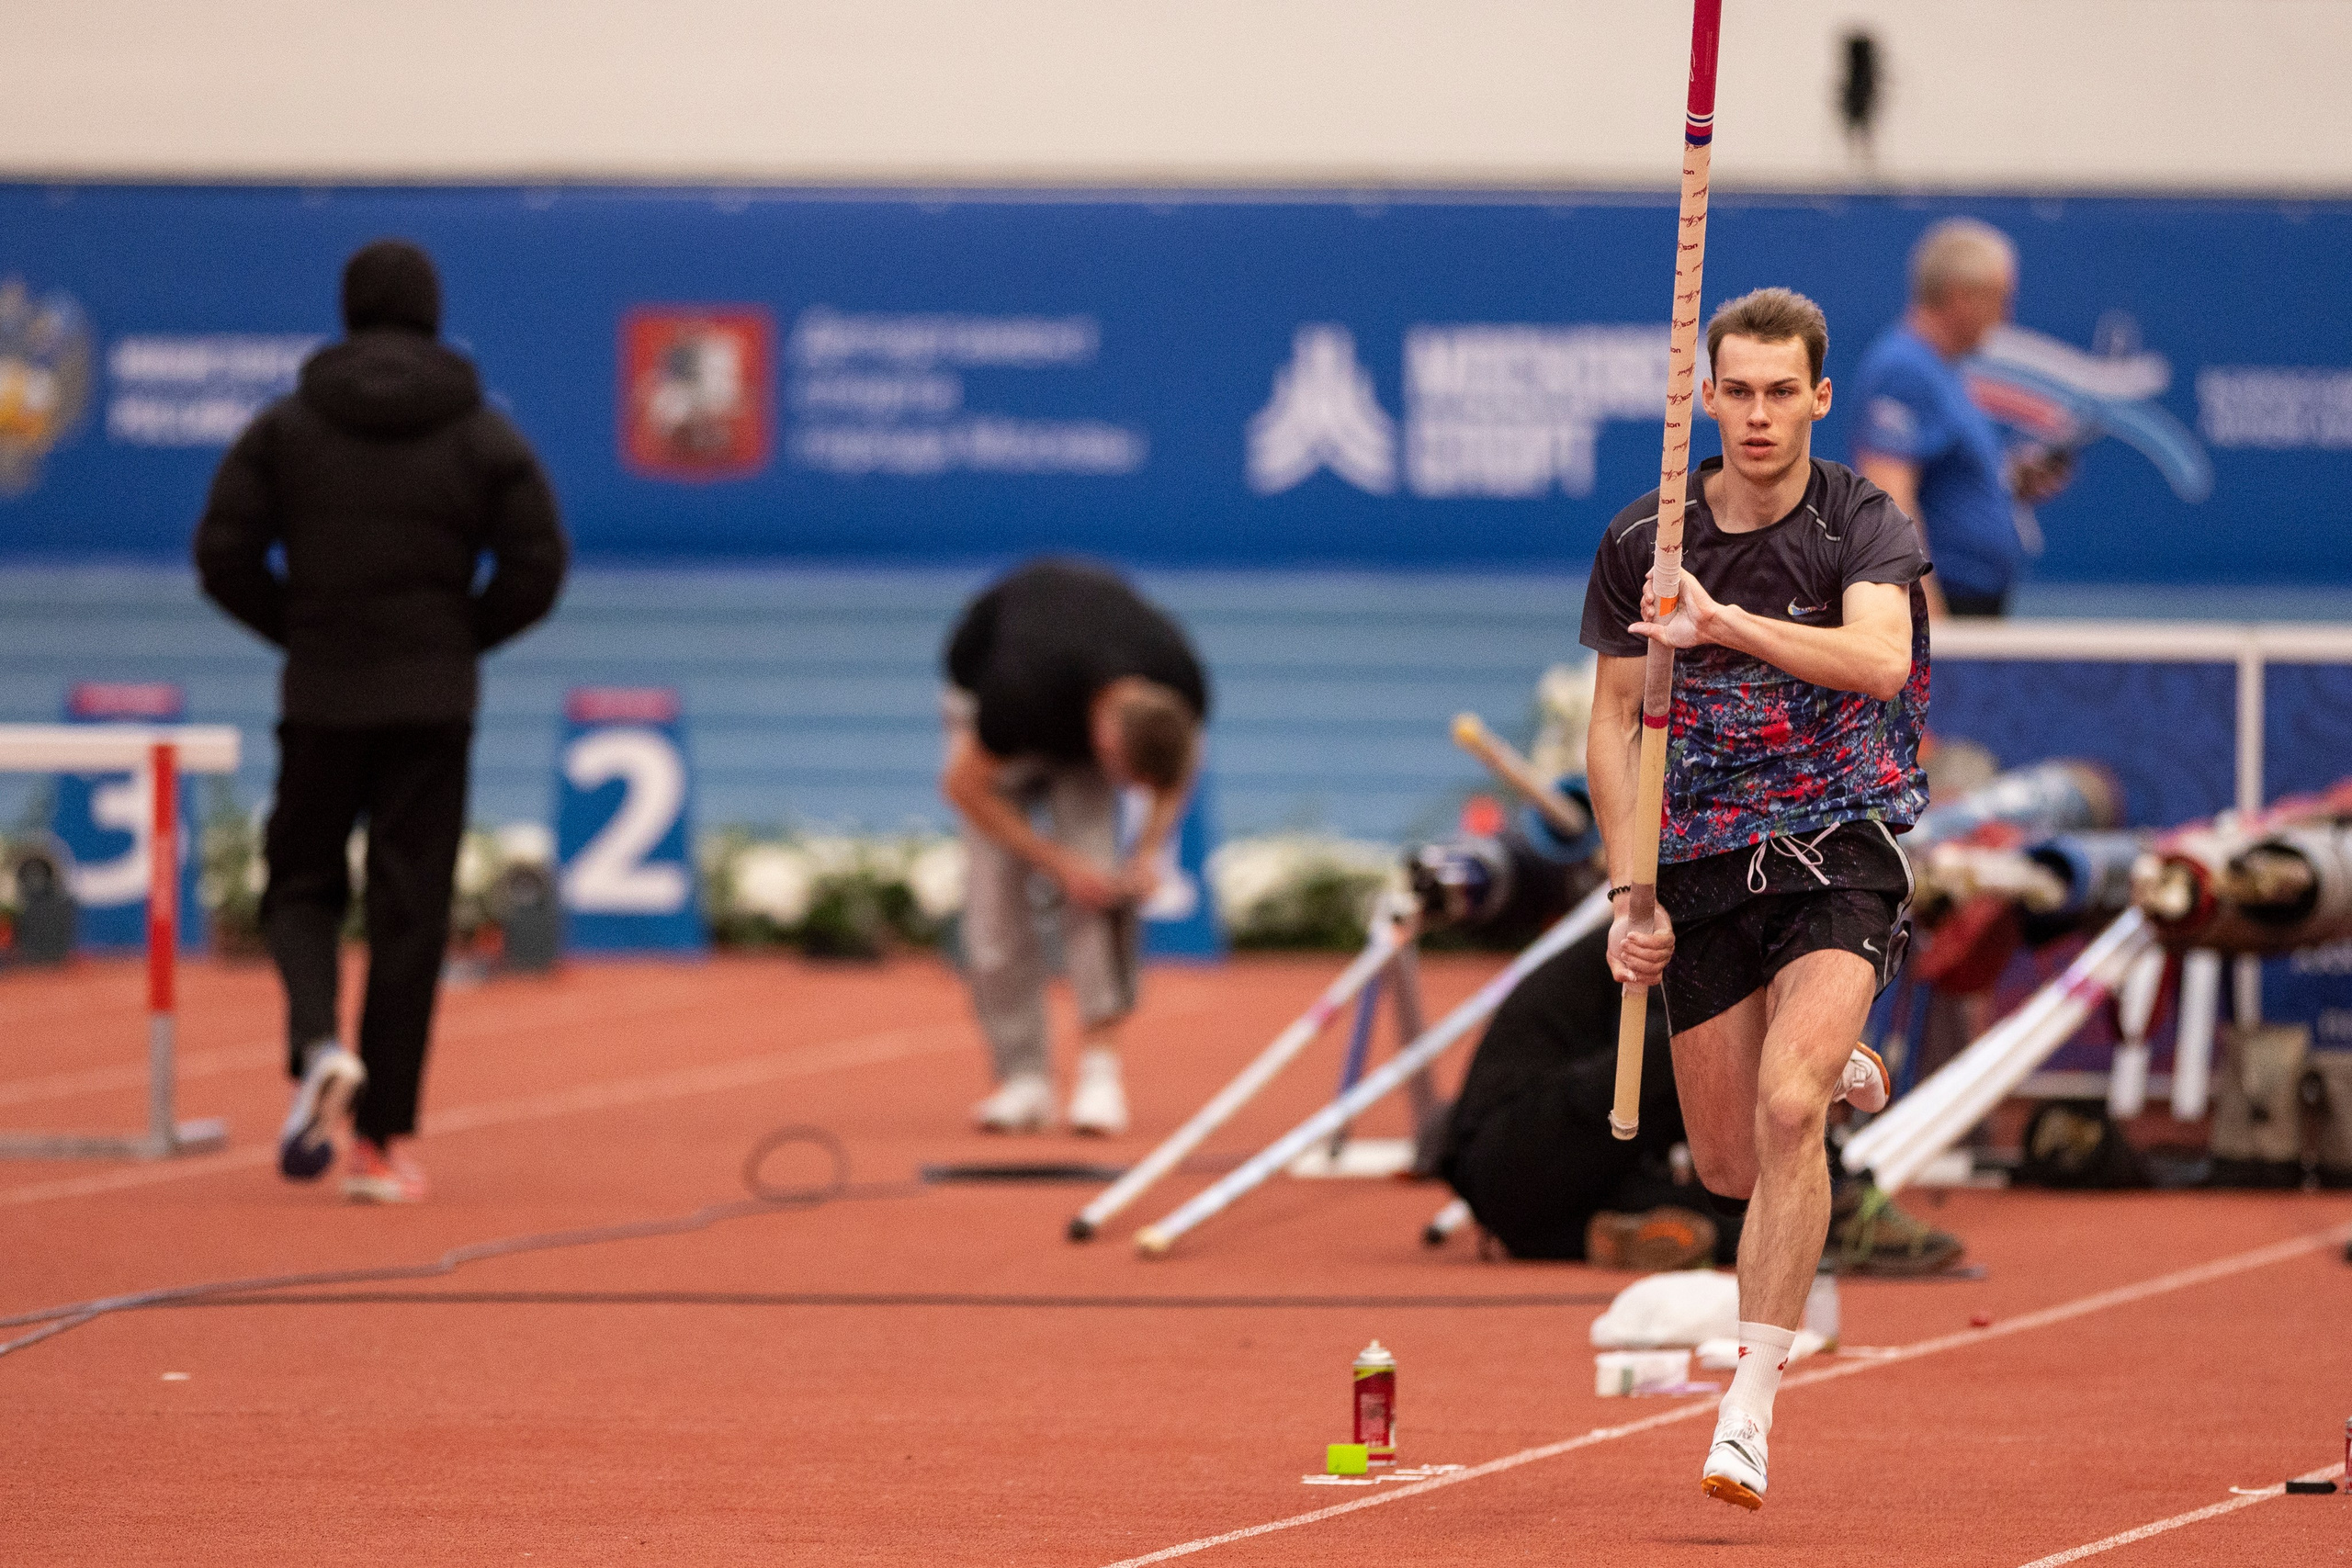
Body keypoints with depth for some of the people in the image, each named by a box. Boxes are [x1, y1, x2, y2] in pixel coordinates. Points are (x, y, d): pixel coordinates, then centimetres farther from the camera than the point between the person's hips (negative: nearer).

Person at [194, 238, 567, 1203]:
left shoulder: (285, 427, 1)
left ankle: (318, 1043, -16)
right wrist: (462, 639, 9)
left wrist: (299, 629, 9)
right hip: (433, 705, 0)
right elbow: (536, 568, -4)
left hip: (318, 696, 0)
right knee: (410, 913, 3)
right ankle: (383, 1141, 2)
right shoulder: (483, 436, 1)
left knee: (301, 885, 14)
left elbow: (224, 555, -5)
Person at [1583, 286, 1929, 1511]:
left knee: (1785, 1112, -24)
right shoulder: (1642, 544, 1)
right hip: (1705, 868, 3)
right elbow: (1615, 724, 8)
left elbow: (1879, 658, -27)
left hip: (1840, 848, -3)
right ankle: (1838, 1073, 44)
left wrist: (1725, 623, -38)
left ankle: (1749, 1409, -21)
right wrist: (1630, 893, 0)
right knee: (1727, 1168, 7)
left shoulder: (1863, 526, -7)